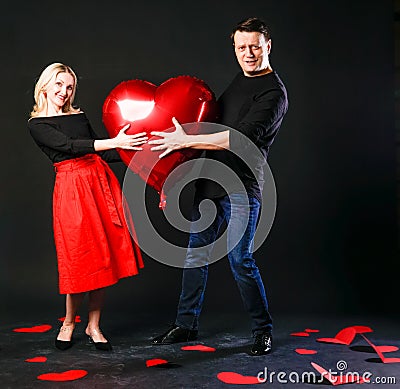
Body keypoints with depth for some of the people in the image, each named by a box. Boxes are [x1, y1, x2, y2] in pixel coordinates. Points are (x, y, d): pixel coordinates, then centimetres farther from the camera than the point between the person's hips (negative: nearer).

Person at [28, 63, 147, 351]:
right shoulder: (37, 124, 2)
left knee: (104, 257, 3)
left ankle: (94, 325, 16)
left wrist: (137, 151, 9)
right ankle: (69, 322, 20)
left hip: (101, 181, 5)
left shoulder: (80, 117, 17)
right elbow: (68, 146, -14)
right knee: (81, 259, -3)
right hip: (72, 189, -5)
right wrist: (114, 142, -23)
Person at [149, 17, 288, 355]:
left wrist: (186, 141, -23)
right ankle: (187, 324, 23)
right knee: (196, 254, 10)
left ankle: (263, 330, 12)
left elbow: (243, 138, -23)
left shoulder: (273, 92, -11)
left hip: (241, 189, -8)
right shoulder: (239, 80, 16)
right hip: (209, 182, 8)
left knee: (240, 259, -7)